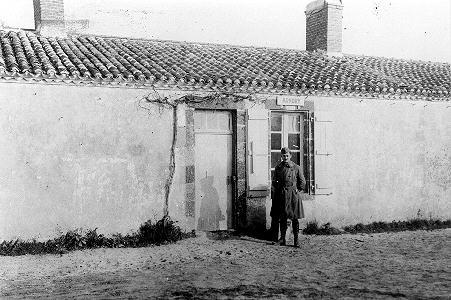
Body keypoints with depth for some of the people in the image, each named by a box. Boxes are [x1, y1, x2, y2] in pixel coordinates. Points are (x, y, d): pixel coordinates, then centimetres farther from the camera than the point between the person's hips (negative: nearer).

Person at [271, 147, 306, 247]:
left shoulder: (296, 168, -1)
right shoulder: (278, 167, 7)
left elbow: (302, 182, 7)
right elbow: (274, 181, 15)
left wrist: (298, 191, 2)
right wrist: (274, 193, 7)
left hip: (293, 194, -2)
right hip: (281, 195, 2)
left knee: (295, 218, 0)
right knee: (282, 218, 5)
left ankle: (296, 239, 6)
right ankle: (282, 238, 13)